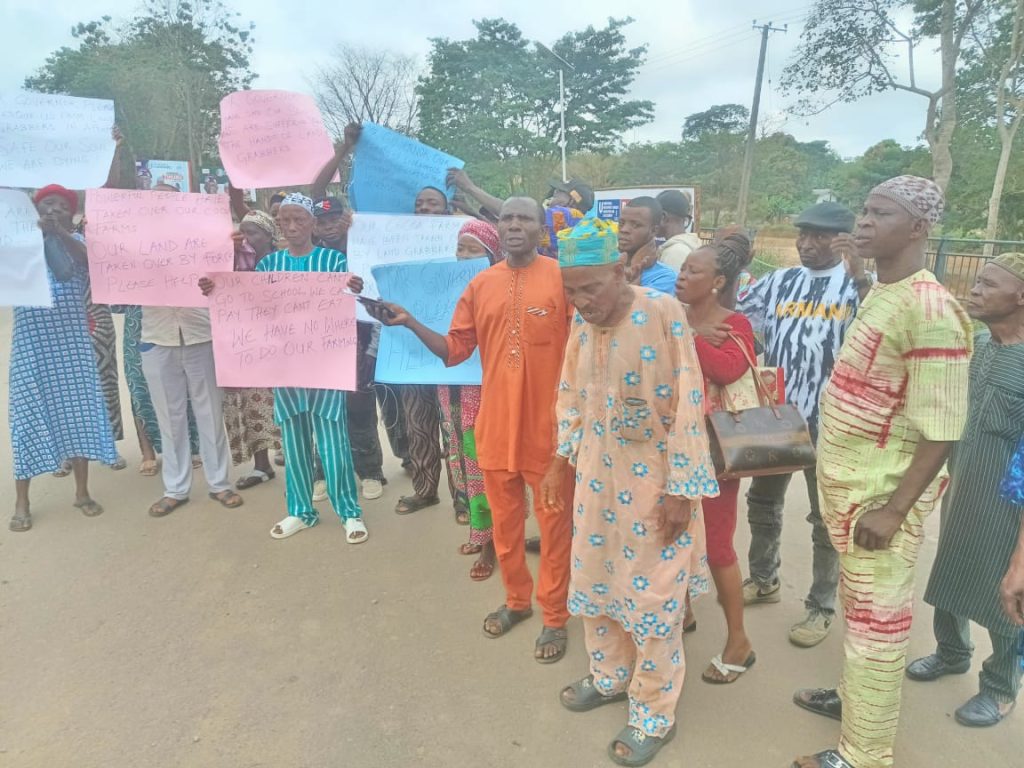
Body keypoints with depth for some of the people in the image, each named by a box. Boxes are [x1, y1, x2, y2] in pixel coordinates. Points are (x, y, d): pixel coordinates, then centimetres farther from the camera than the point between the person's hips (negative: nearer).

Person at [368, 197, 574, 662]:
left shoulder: (563, 279, -7)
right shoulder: (481, 285, 5)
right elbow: (454, 350, 5)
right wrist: (410, 323, -6)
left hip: (548, 424, -4)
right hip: (496, 422, 4)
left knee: (554, 523, 10)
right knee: (504, 520, 18)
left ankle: (555, 617, 28)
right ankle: (516, 599, 41)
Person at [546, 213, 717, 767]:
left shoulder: (663, 313, -18)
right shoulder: (582, 319, 0)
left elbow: (688, 403, -18)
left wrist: (680, 489, -17)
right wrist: (560, 463, 10)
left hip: (653, 476, -6)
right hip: (597, 470, 6)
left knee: (652, 592, 7)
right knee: (594, 577, 18)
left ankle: (655, 715, 28)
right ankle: (610, 675, 43)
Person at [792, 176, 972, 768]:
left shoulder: (929, 309, -21)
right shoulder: (880, 295, 8)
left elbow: (940, 431, -23)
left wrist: (894, 510, -22)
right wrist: (847, 485, 18)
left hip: (882, 493, -9)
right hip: (851, 481, 9)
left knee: (877, 620, 6)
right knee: (858, 605, 23)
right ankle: (856, 699, 44)